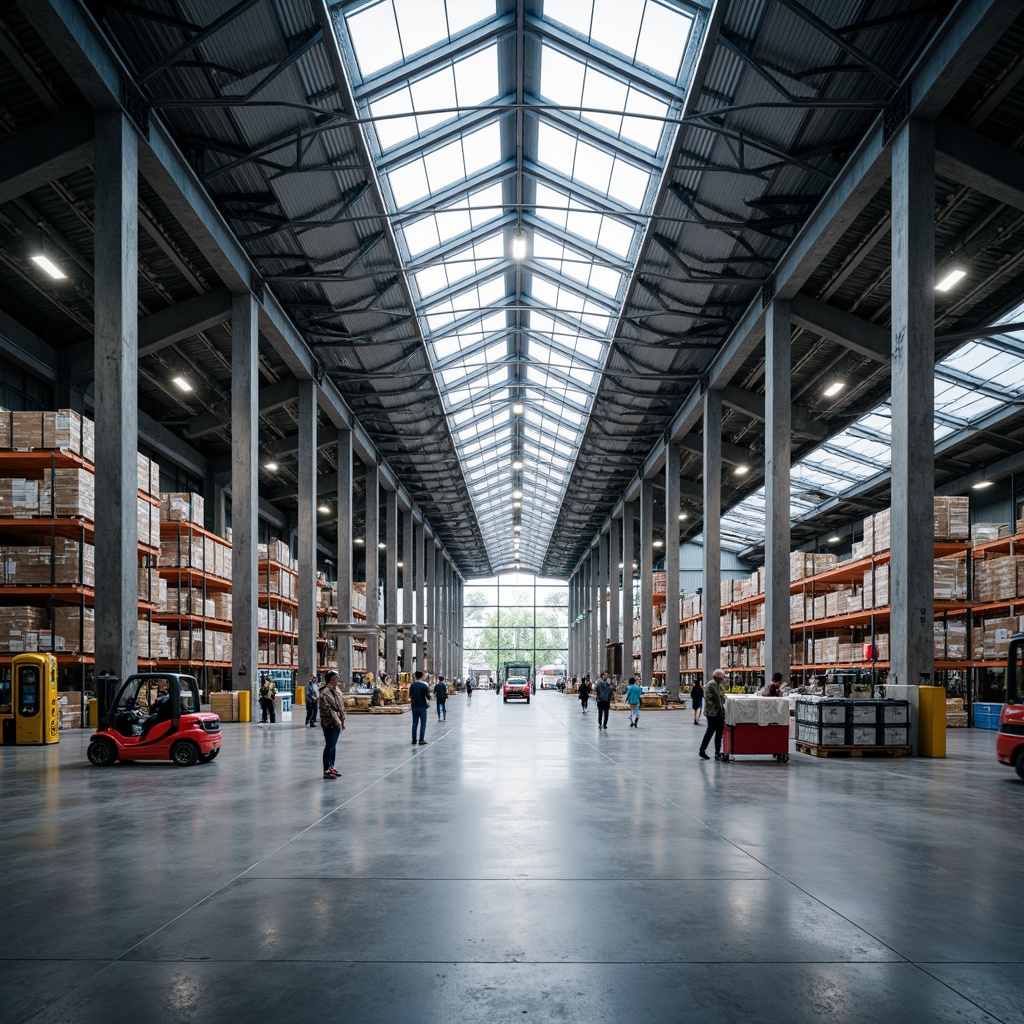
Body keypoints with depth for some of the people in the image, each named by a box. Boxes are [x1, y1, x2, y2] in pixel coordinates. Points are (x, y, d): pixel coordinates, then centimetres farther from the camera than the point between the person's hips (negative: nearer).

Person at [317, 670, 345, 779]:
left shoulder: (337, 690, 12)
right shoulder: (325, 693, -15)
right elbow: (327, 710, -19)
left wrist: (342, 721, 15)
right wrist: (337, 721, -17)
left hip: (337, 723, 9)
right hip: (329, 724, -9)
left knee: (333, 746, 16)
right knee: (329, 746, -4)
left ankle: (331, 767, 26)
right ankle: (327, 771, 2)